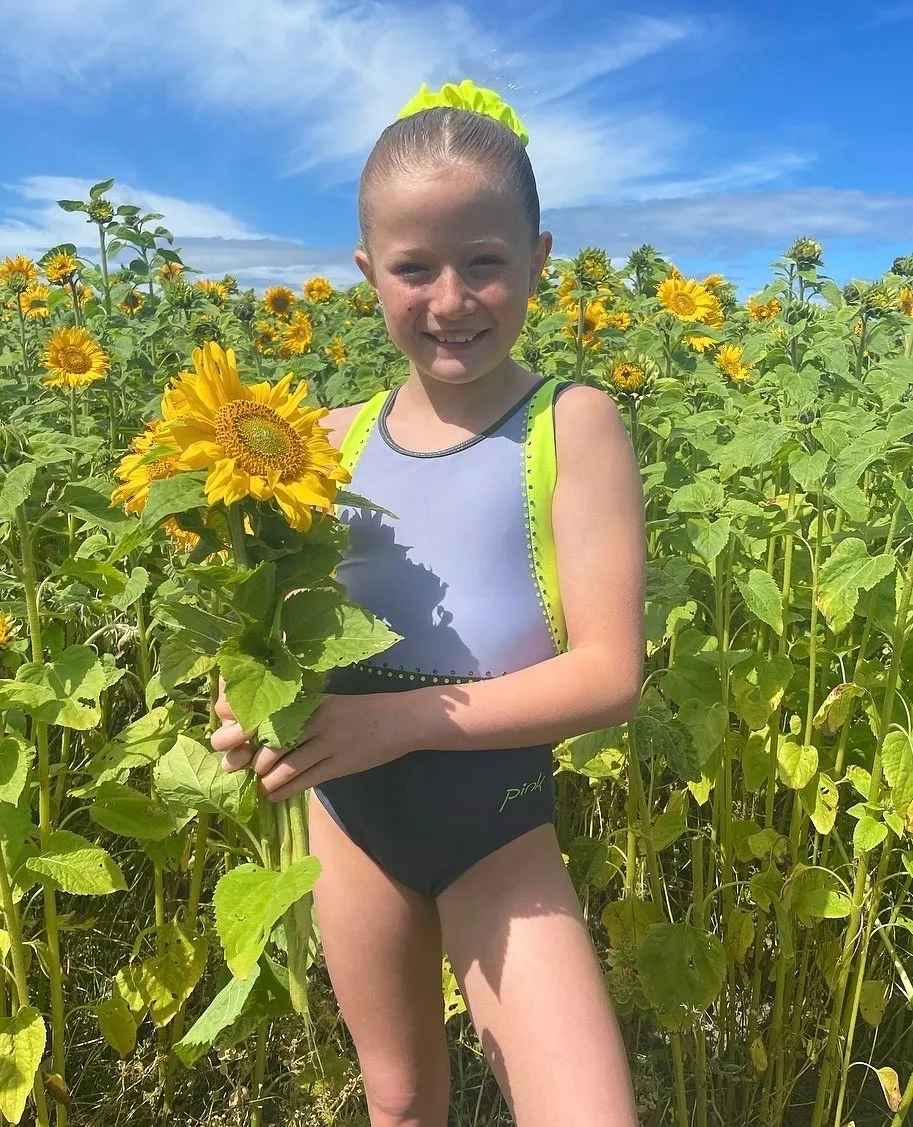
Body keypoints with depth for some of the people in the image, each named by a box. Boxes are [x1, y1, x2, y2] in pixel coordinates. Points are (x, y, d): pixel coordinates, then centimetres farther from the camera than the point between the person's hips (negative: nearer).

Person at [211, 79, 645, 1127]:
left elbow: (611, 673, -17)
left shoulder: (573, 423, -13)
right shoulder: (334, 442, -2)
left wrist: (403, 719, -25)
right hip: (350, 809, 4)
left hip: (498, 820, -3)